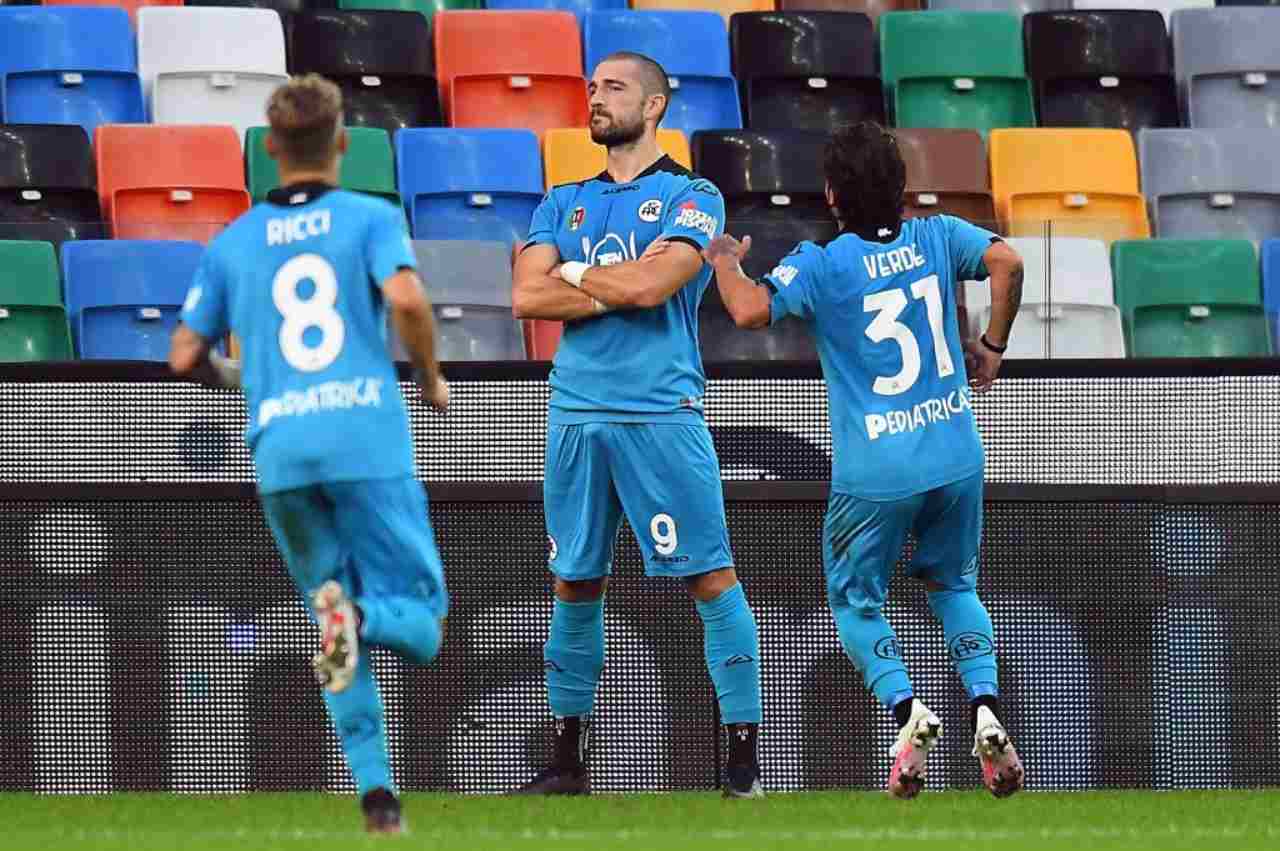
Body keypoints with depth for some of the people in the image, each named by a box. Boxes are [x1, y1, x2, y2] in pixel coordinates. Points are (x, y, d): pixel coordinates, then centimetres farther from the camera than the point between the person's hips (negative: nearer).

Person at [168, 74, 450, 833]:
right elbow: (405, 297, -14)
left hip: (279, 447, 3)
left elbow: (186, 357, 14)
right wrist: (432, 380, 3)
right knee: (421, 621, 4)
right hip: (366, 433, -3)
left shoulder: (232, 243, 14)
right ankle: (356, 618, -31)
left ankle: (375, 791, -1)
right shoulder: (370, 219, 5)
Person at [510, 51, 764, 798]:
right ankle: (569, 764, 17)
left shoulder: (691, 197, 1)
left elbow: (651, 284, -15)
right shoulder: (564, 203, 16)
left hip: (661, 414, -5)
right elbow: (527, 296, 3)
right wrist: (619, 288, -7)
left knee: (711, 577, -8)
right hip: (577, 413, 5)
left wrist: (575, 274, 1)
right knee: (576, 584, 8)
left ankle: (744, 759, -6)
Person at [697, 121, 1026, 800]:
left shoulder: (820, 266, -8)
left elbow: (749, 310, -21)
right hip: (956, 457, 4)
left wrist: (724, 261, 0)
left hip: (875, 473, -3)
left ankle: (905, 708, -11)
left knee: (856, 601, 15)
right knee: (953, 583, 24)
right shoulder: (935, 238, 3)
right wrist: (992, 346, 2)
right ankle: (986, 708, 2)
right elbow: (1005, 260, -12)